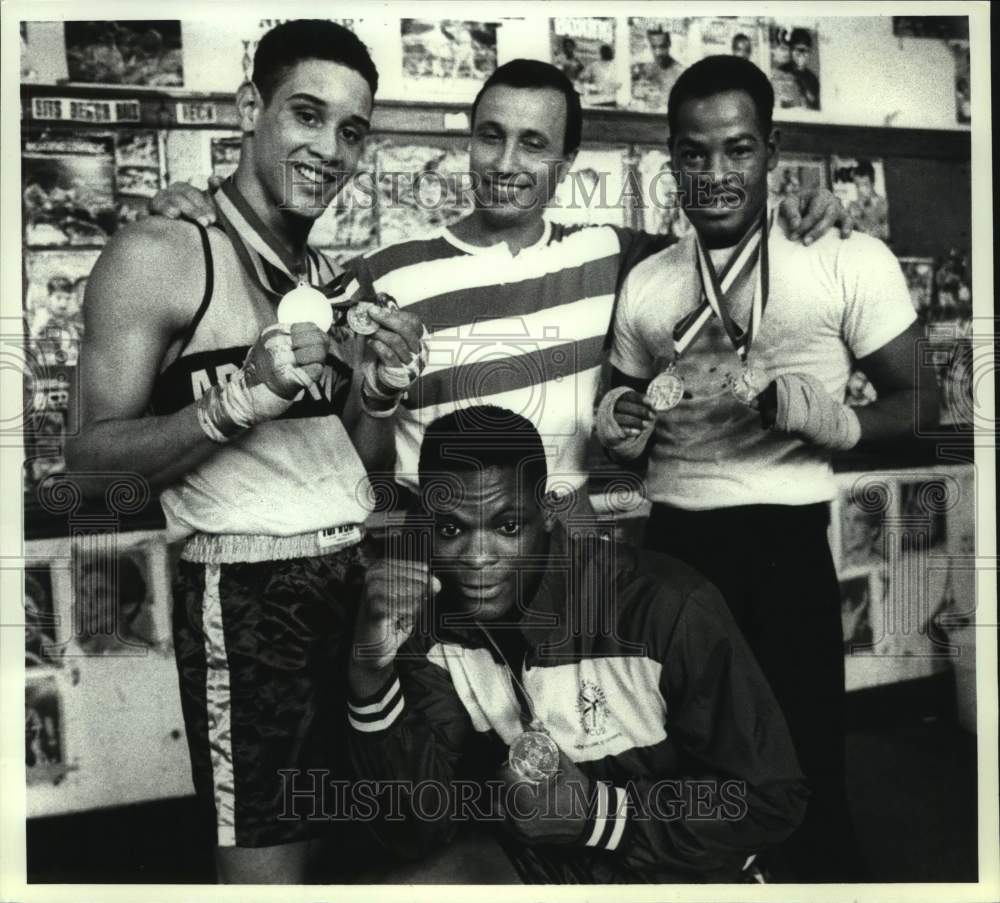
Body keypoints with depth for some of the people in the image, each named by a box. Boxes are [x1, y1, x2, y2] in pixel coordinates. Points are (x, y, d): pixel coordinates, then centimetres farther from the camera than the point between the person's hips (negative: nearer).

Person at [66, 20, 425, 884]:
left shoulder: (336, 282, 12)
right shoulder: (160, 254, -7)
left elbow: (366, 459, 12)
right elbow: (92, 453, -12)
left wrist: (380, 393, -7)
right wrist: (239, 399, -24)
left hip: (358, 581, 7)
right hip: (248, 594, -6)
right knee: (267, 860, 2)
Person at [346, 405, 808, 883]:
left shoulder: (666, 608, -25)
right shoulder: (431, 619, -10)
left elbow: (772, 800, -15)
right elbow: (417, 831, -14)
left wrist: (599, 812, -26)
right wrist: (371, 676, -28)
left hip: (676, 874, -1)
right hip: (529, 866, 2)